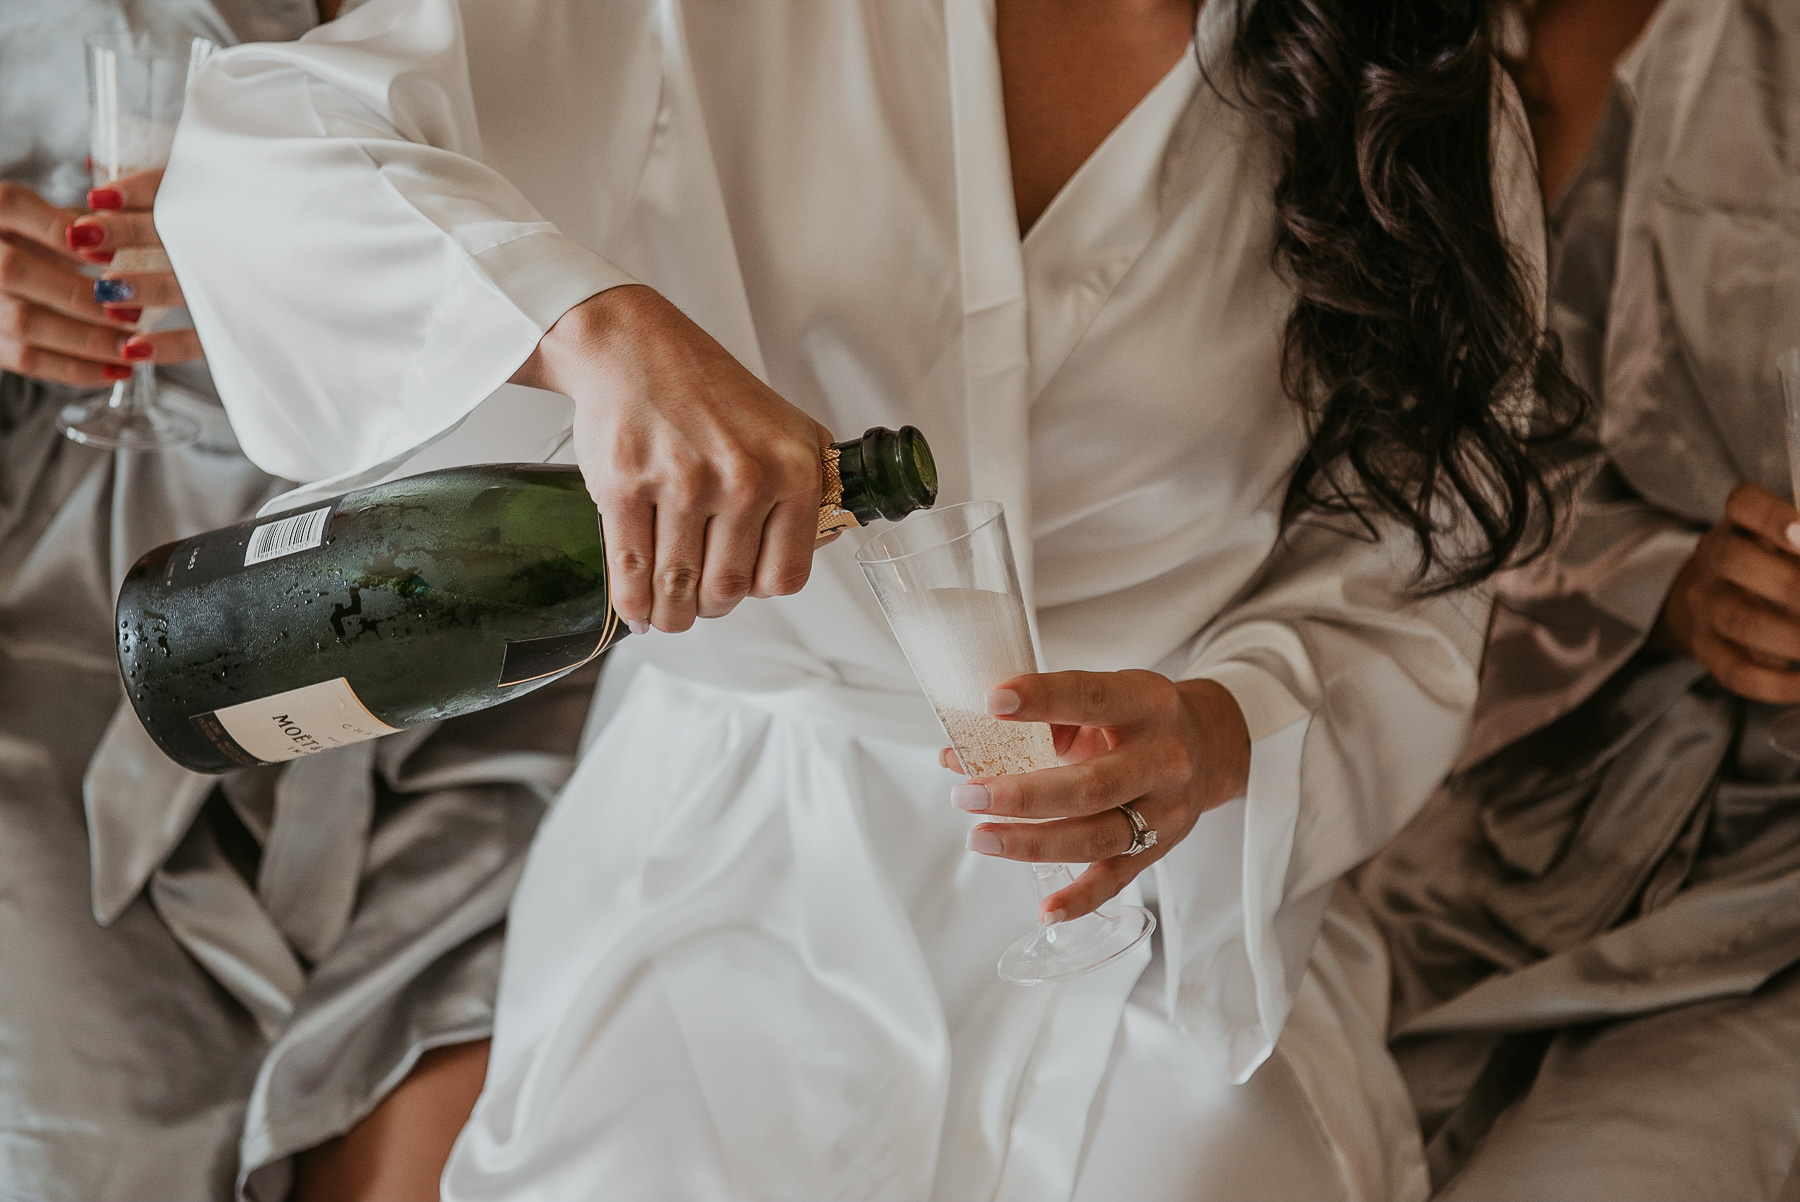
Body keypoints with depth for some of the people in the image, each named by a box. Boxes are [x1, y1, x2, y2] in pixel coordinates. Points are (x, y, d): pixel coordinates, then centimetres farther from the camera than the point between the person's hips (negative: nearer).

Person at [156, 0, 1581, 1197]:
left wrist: (1220, 738, -24)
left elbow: (1397, 615, 0)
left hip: (1140, 896, 1)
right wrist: (602, 323, -32)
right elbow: (255, 151, -13)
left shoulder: (1425, 118, 1)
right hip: (734, 861, 0)